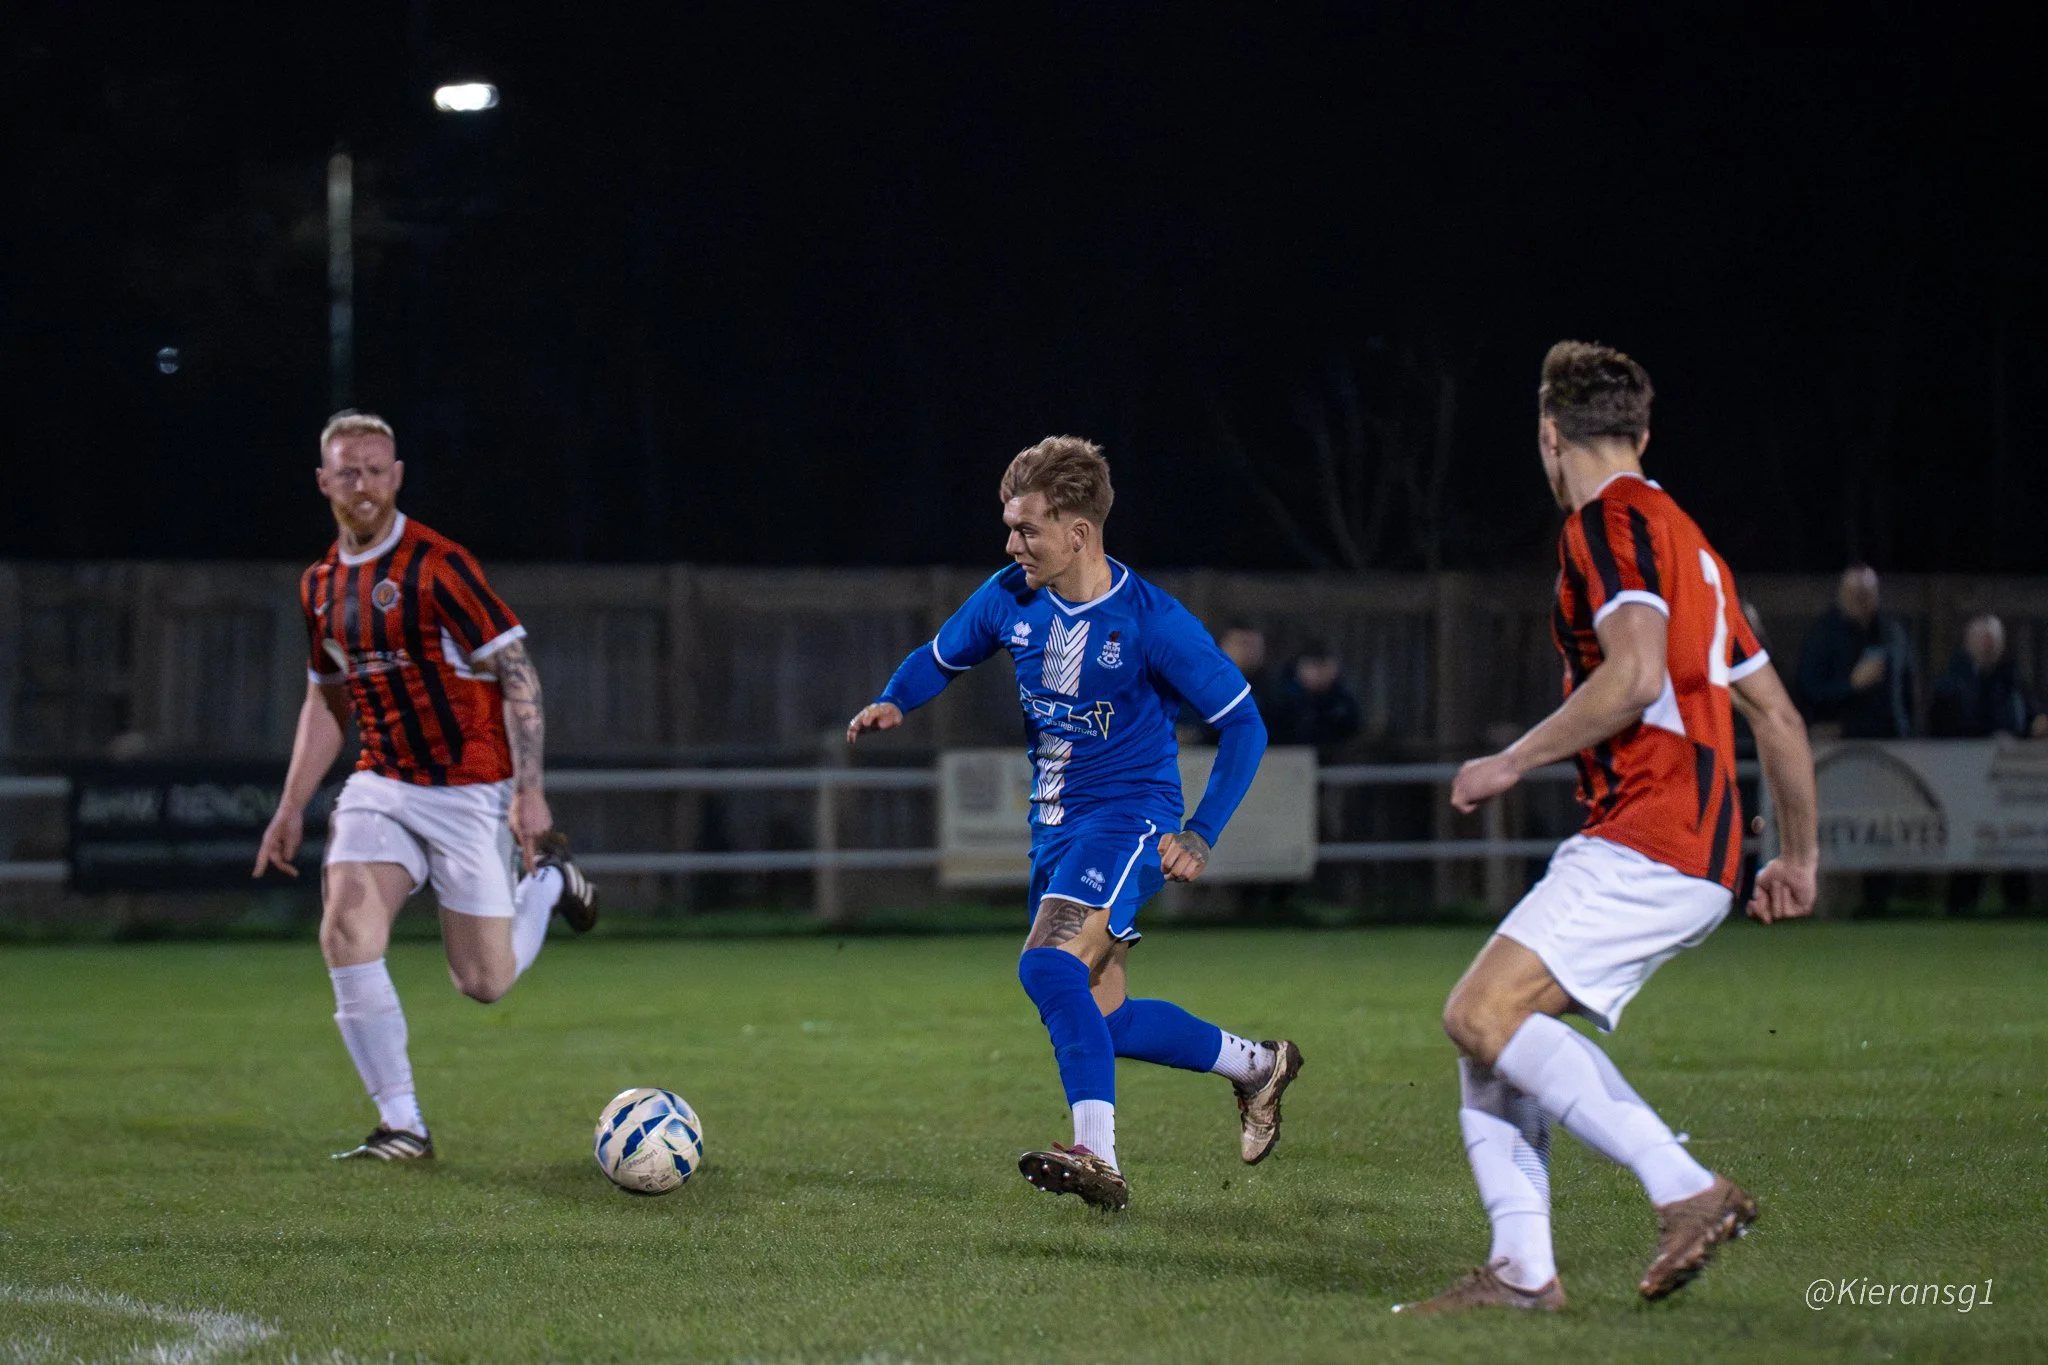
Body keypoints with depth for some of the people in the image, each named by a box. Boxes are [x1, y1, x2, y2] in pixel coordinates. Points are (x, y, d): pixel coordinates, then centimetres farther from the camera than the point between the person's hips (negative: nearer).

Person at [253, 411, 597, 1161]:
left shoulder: (437, 565, -14)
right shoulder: (320, 584, 7)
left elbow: (516, 672, -14)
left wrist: (529, 791, -20)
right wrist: (291, 808, 16)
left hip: (468, 789, -5)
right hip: (381, 785, 5)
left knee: (484, 982, -2)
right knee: (345, 930, -18)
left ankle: (547, 877, 30)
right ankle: (402, 1126, -9)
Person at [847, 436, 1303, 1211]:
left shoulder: (1152, 623, -16)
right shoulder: (1009, 600, 0)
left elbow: (1242, 725, -8)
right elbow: (942, 656, 18)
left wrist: (1199, 836, -15)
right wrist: (893, 703, -4)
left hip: (1128, 817, -7)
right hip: (1055, 825, 7)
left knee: (1049, 965, -29)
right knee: (1100, 1020, 9)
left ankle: (1099, 1160, -32)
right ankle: (1258, 1066, 30)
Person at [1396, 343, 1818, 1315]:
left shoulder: (1609, 521, -6)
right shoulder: (1677, 537, 23)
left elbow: (1635, 675, -23)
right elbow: (1776, 714, 26)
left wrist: (1513, 763, -13)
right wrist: (1799, 858, 33)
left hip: (1649, 840, -10)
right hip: (1692, 851, 10)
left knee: (1484, 1013, -18)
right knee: (1487, 1024, 9)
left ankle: (1687, 1188, -20)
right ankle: (1522, 1270, 2)